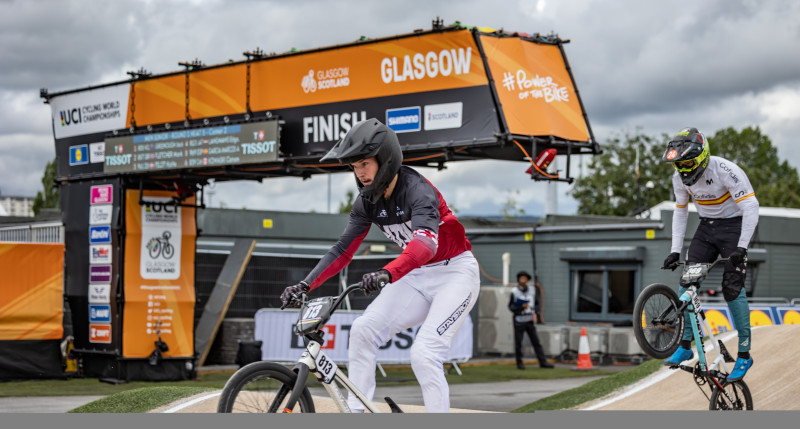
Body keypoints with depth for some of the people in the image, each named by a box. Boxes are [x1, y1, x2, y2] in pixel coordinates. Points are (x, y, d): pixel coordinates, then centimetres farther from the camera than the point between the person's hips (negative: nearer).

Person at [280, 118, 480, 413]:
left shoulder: (416, 189, -24)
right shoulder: (368, 201, -2)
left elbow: (426, 242, -42)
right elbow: (343, 250, 0)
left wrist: (387, 274, -58)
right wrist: (305, 285, -12)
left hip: (455, 273, -7)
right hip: (417, 277, 7)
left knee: (424, 354, -22)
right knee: (363, 330, -12)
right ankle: (355, 414, -7)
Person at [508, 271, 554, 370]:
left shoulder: (532, 290, 7)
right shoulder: (514, 292, -4)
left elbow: (538, 302, 14)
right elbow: (511, 307, -4)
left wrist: (536, 313, 0)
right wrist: (521, 307, -19)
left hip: (530, 320, 3)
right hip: (519, 320, -3)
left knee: (536, 342, 0)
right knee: (518, 343, 2)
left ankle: (543, 362, -1)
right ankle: (519, 363, 13)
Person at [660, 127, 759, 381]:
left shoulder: (725, 170, -26)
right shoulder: (680, 177, -7)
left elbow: (751, 207, -24)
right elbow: (680, 212, 7)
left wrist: (742, 247, -29)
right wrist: (675, 251, 0)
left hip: (733, 225, -5)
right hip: (706, 227, 6)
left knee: (732, 288, -13)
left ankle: (744, 355, -4)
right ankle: (685, 346, 1)